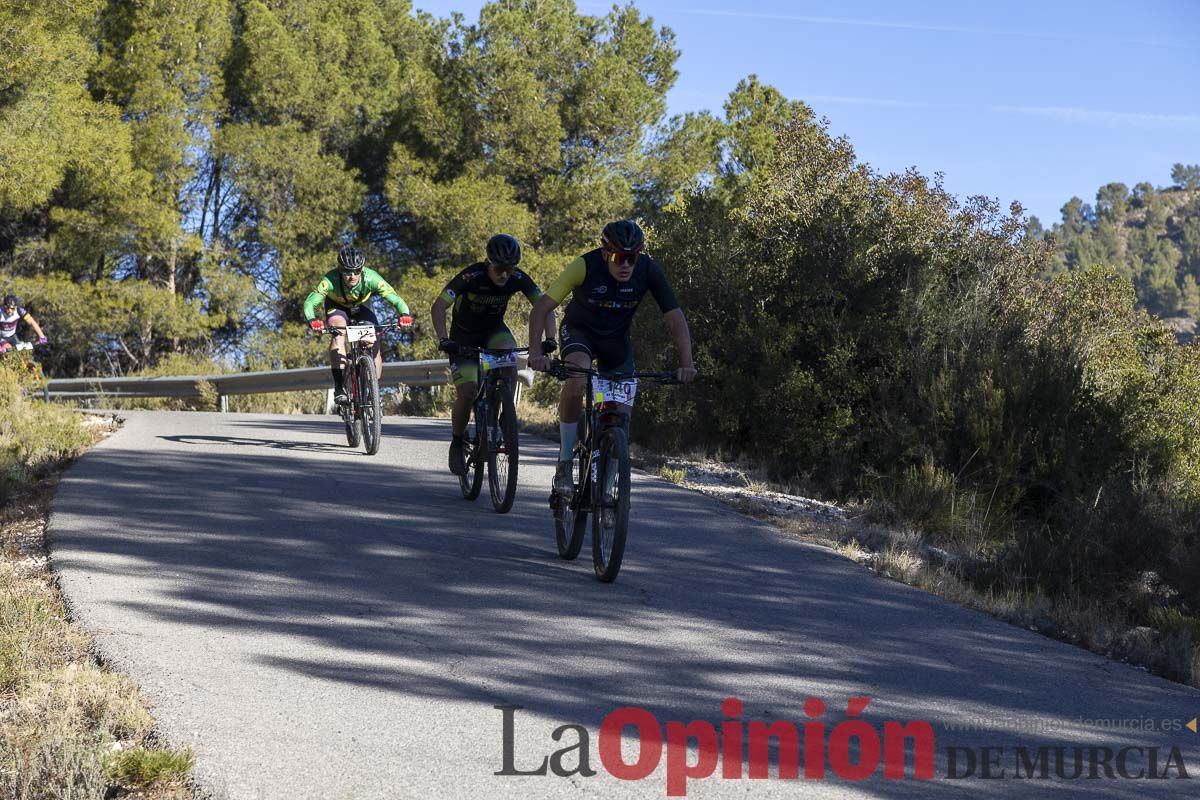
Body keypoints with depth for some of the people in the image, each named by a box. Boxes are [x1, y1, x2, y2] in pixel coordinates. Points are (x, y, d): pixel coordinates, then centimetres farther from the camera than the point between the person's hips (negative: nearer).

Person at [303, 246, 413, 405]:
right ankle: (339, 388, -33)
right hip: (337, 307, -2)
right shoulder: (331, 280, -36)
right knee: (338, 334, -32)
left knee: (374, 345, -14)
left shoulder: (371, 278, -34)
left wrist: (404, 314, -57)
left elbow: (396, 299, -36)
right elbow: (310, 303, -42)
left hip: (361, 308, 2)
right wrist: (312, 320, -63)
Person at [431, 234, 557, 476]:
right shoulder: (471, 277, -29)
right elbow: (438, 307, -28)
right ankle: (457, 444, 7)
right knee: (466, 393, -18)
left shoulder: (518, 279, -20)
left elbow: (545, 307, -16)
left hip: (494, 331, 2)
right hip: (464, 337, -2)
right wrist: (443, 340, -41)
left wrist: (550, 340, -32)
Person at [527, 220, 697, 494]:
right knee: (577, 378, -34)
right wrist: (536, 352, -45)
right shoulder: (585, 266, -30)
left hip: (616, 338, 3)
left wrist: (686, 363, -33)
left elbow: (675, 317, -20)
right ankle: (564, 464, -21)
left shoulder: (649, 270, -23)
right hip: (579, 330, -3)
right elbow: (541, 308, -30)